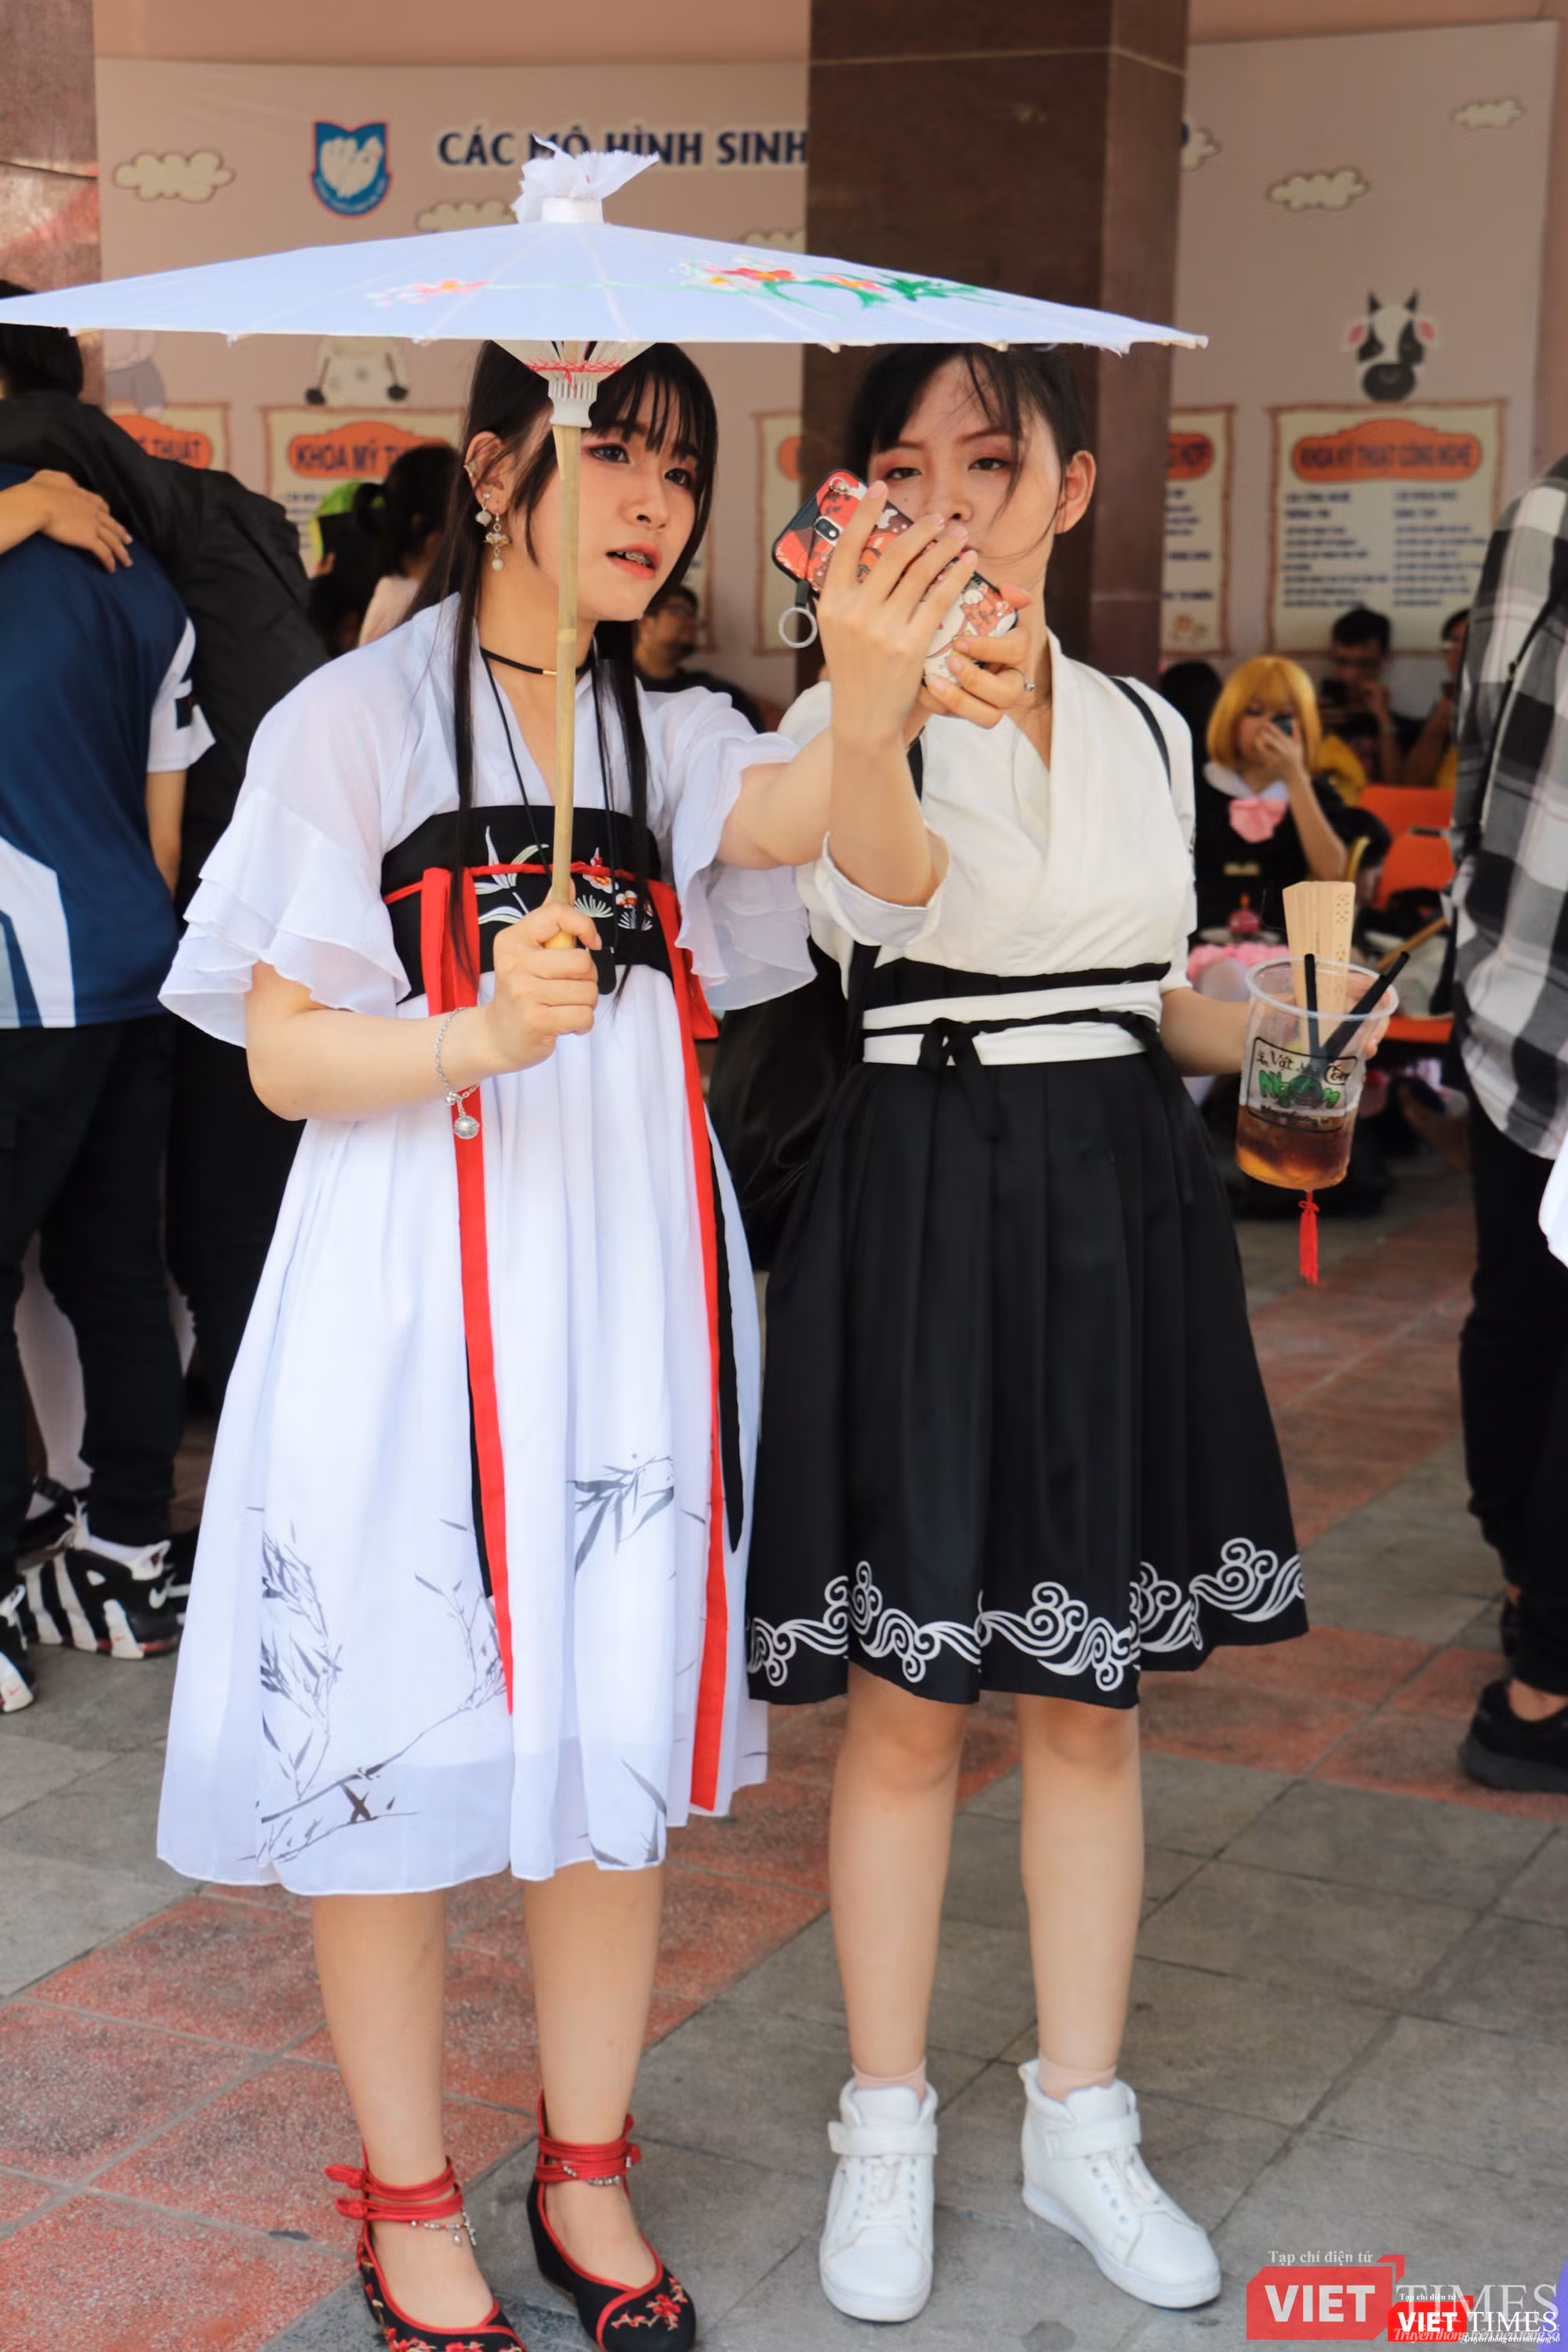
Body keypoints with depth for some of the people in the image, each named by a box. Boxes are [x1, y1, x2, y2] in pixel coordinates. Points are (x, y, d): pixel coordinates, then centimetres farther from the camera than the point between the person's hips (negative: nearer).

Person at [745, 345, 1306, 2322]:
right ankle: (887, 2136, 23)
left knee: (1091, 1699, 12)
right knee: (905, 1704, 5)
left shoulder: (1144, 730, 9)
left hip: (1121, 1211, 4)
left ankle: (1079, 2123, 28)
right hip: (923, 1211, -4)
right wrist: (874, 708, -51)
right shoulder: (837, 716, -7)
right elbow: (883, 896, -32)